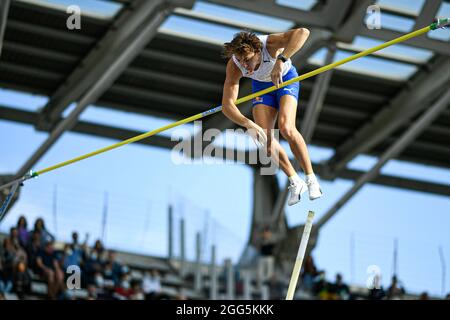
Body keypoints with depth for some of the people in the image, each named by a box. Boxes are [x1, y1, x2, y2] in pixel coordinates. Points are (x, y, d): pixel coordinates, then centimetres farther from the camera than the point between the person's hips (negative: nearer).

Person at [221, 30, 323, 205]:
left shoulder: (269, 43, -40)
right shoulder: (234, 65, -32)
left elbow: (302, 32, -59)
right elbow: (227, 105, -35)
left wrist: (280, 61, -68)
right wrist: (249, 124, -52)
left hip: (286, 78, -3)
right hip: (261, 85, 3)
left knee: (286, 128, -25)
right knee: (264, 138, -10)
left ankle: (311, 179, -12)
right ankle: (295, 182, 8)